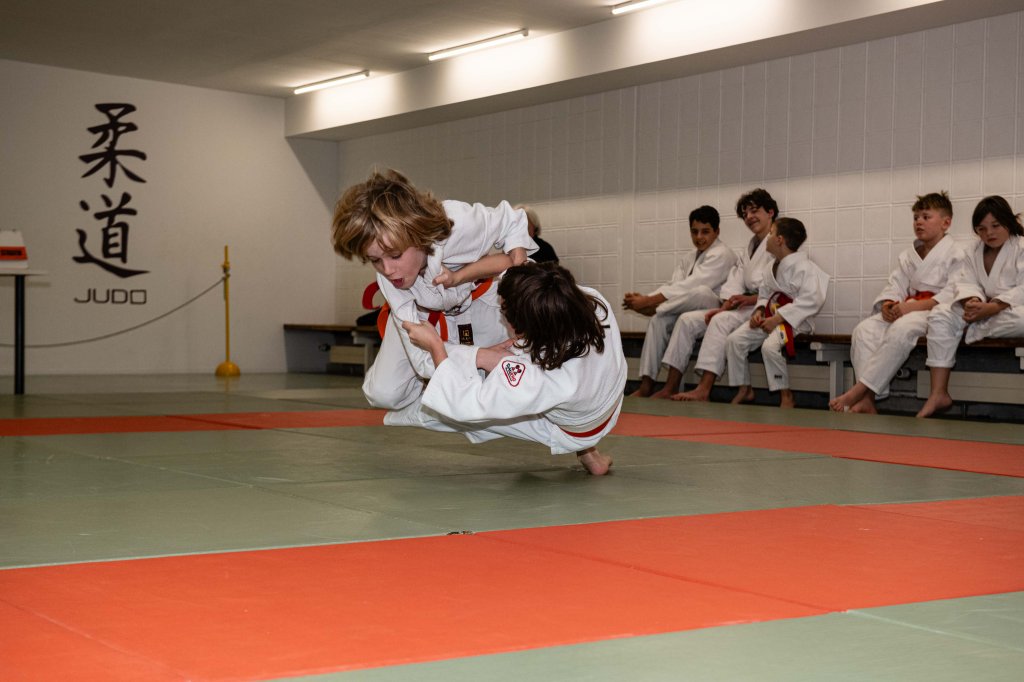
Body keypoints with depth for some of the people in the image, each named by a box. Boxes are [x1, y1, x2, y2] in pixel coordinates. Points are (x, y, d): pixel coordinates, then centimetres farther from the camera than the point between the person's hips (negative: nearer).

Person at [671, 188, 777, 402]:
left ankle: (703, 390, -39)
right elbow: (734, 283, 10)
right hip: (744, 307, 9)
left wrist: (751, 299, -25)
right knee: (687, 320, -5)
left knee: (721, 321, -33)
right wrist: (724, 306, -8)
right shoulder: (750, 247, 22)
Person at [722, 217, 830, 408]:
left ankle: (786, 397, -16)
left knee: (770, 346, -34)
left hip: (794, 319, -8)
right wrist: (759, 311, -2)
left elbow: (810, 301, -24)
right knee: (734, 340, -7)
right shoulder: (772, 269, 14)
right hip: (771, 317, 9)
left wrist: (778, 318, -25)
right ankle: (744, 390, 7)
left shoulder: (804, 267, -15)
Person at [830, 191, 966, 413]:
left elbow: (952, 294, -13)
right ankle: (868, 399, -30)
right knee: (864, 330, -21)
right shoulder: (908, 256, 21)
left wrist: (912, 306, -22)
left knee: (900, 330, -37)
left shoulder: (955, 255, -1)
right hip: (905, 310, 7)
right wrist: (888, 304, -10)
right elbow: (896, 285, 15)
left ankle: (858, 391, -35)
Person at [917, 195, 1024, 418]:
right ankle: (938, 394, -23)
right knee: (940, 315, -15)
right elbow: (966, 282, 0)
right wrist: (972, 301, -24)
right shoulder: (975, 253, 12)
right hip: (983, 308, 6)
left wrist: (993, 307, -30)